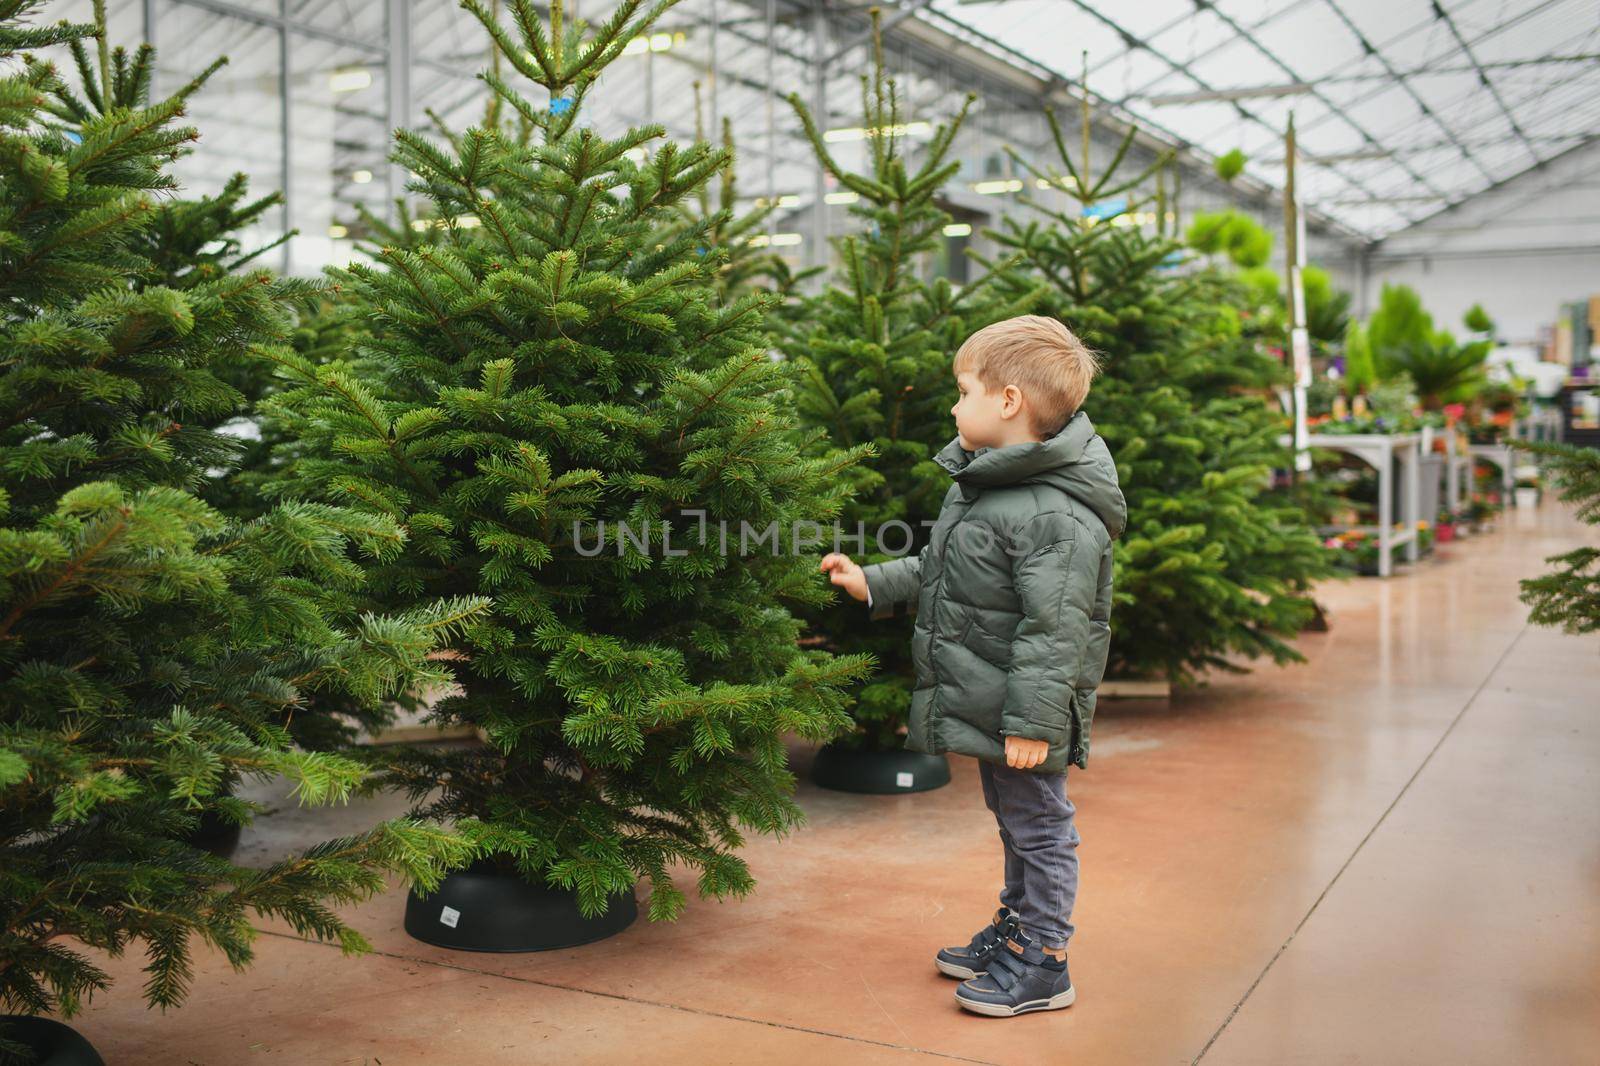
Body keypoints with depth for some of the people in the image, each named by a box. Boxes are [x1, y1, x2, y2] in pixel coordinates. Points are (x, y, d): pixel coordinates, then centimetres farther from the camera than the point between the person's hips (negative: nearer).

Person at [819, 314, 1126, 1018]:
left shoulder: (1058, 517, -24)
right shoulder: (980, 482, 9)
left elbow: (1053, 630, -26)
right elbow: (938, 569, 23)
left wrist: (1031, 720, -26)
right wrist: (874, 584, 19)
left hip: (1023, 713, -10)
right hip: (984, 702, 10)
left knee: (1037, 827, 4)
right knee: (1014, 823, 23)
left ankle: (1041, 963, 16)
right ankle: (1016, 928, 38)